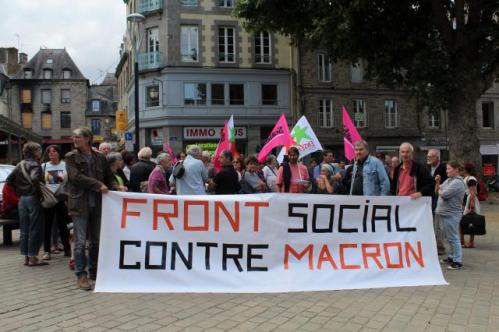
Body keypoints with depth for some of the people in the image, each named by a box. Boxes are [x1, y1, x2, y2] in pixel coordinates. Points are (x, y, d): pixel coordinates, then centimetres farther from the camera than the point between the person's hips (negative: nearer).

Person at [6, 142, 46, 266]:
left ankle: (26, 257, 17)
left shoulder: (20, 165, 13)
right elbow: (34, 179, -30)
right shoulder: (35, 165, -11)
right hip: (33, 199, -8)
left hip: (22, 199, 8)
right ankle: (33, 257, 0)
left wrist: (18, 191, 14)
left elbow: (9, 180, 15)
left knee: (24, 230, 12)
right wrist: (38, 191, -17)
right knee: (35, 229, -2)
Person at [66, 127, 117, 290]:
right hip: (79, 205, -3)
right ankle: (81, 276, 4)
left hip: (97, 204, 3)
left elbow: (109, 177, 16)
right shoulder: (71, 157, 1)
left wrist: (116, 187, -4)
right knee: (80, 242, -4)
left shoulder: (100, 158, 9)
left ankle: (93, 272, 26)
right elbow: (75, 176, -12)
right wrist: (98, 185, -15)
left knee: (96, 241, 12)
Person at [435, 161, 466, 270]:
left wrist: (439, 191, -2)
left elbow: (444, 194, -23)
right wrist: (438, 183, 1)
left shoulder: (457, 182, -17)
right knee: (450, 237, 18)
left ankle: (457, 261, -1)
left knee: (453, 237, -6)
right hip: (446, 213, 10)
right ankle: (452, 257, 29)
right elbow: (439, 190, 17)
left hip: (451, 214, -10)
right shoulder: (449, 180, 14)